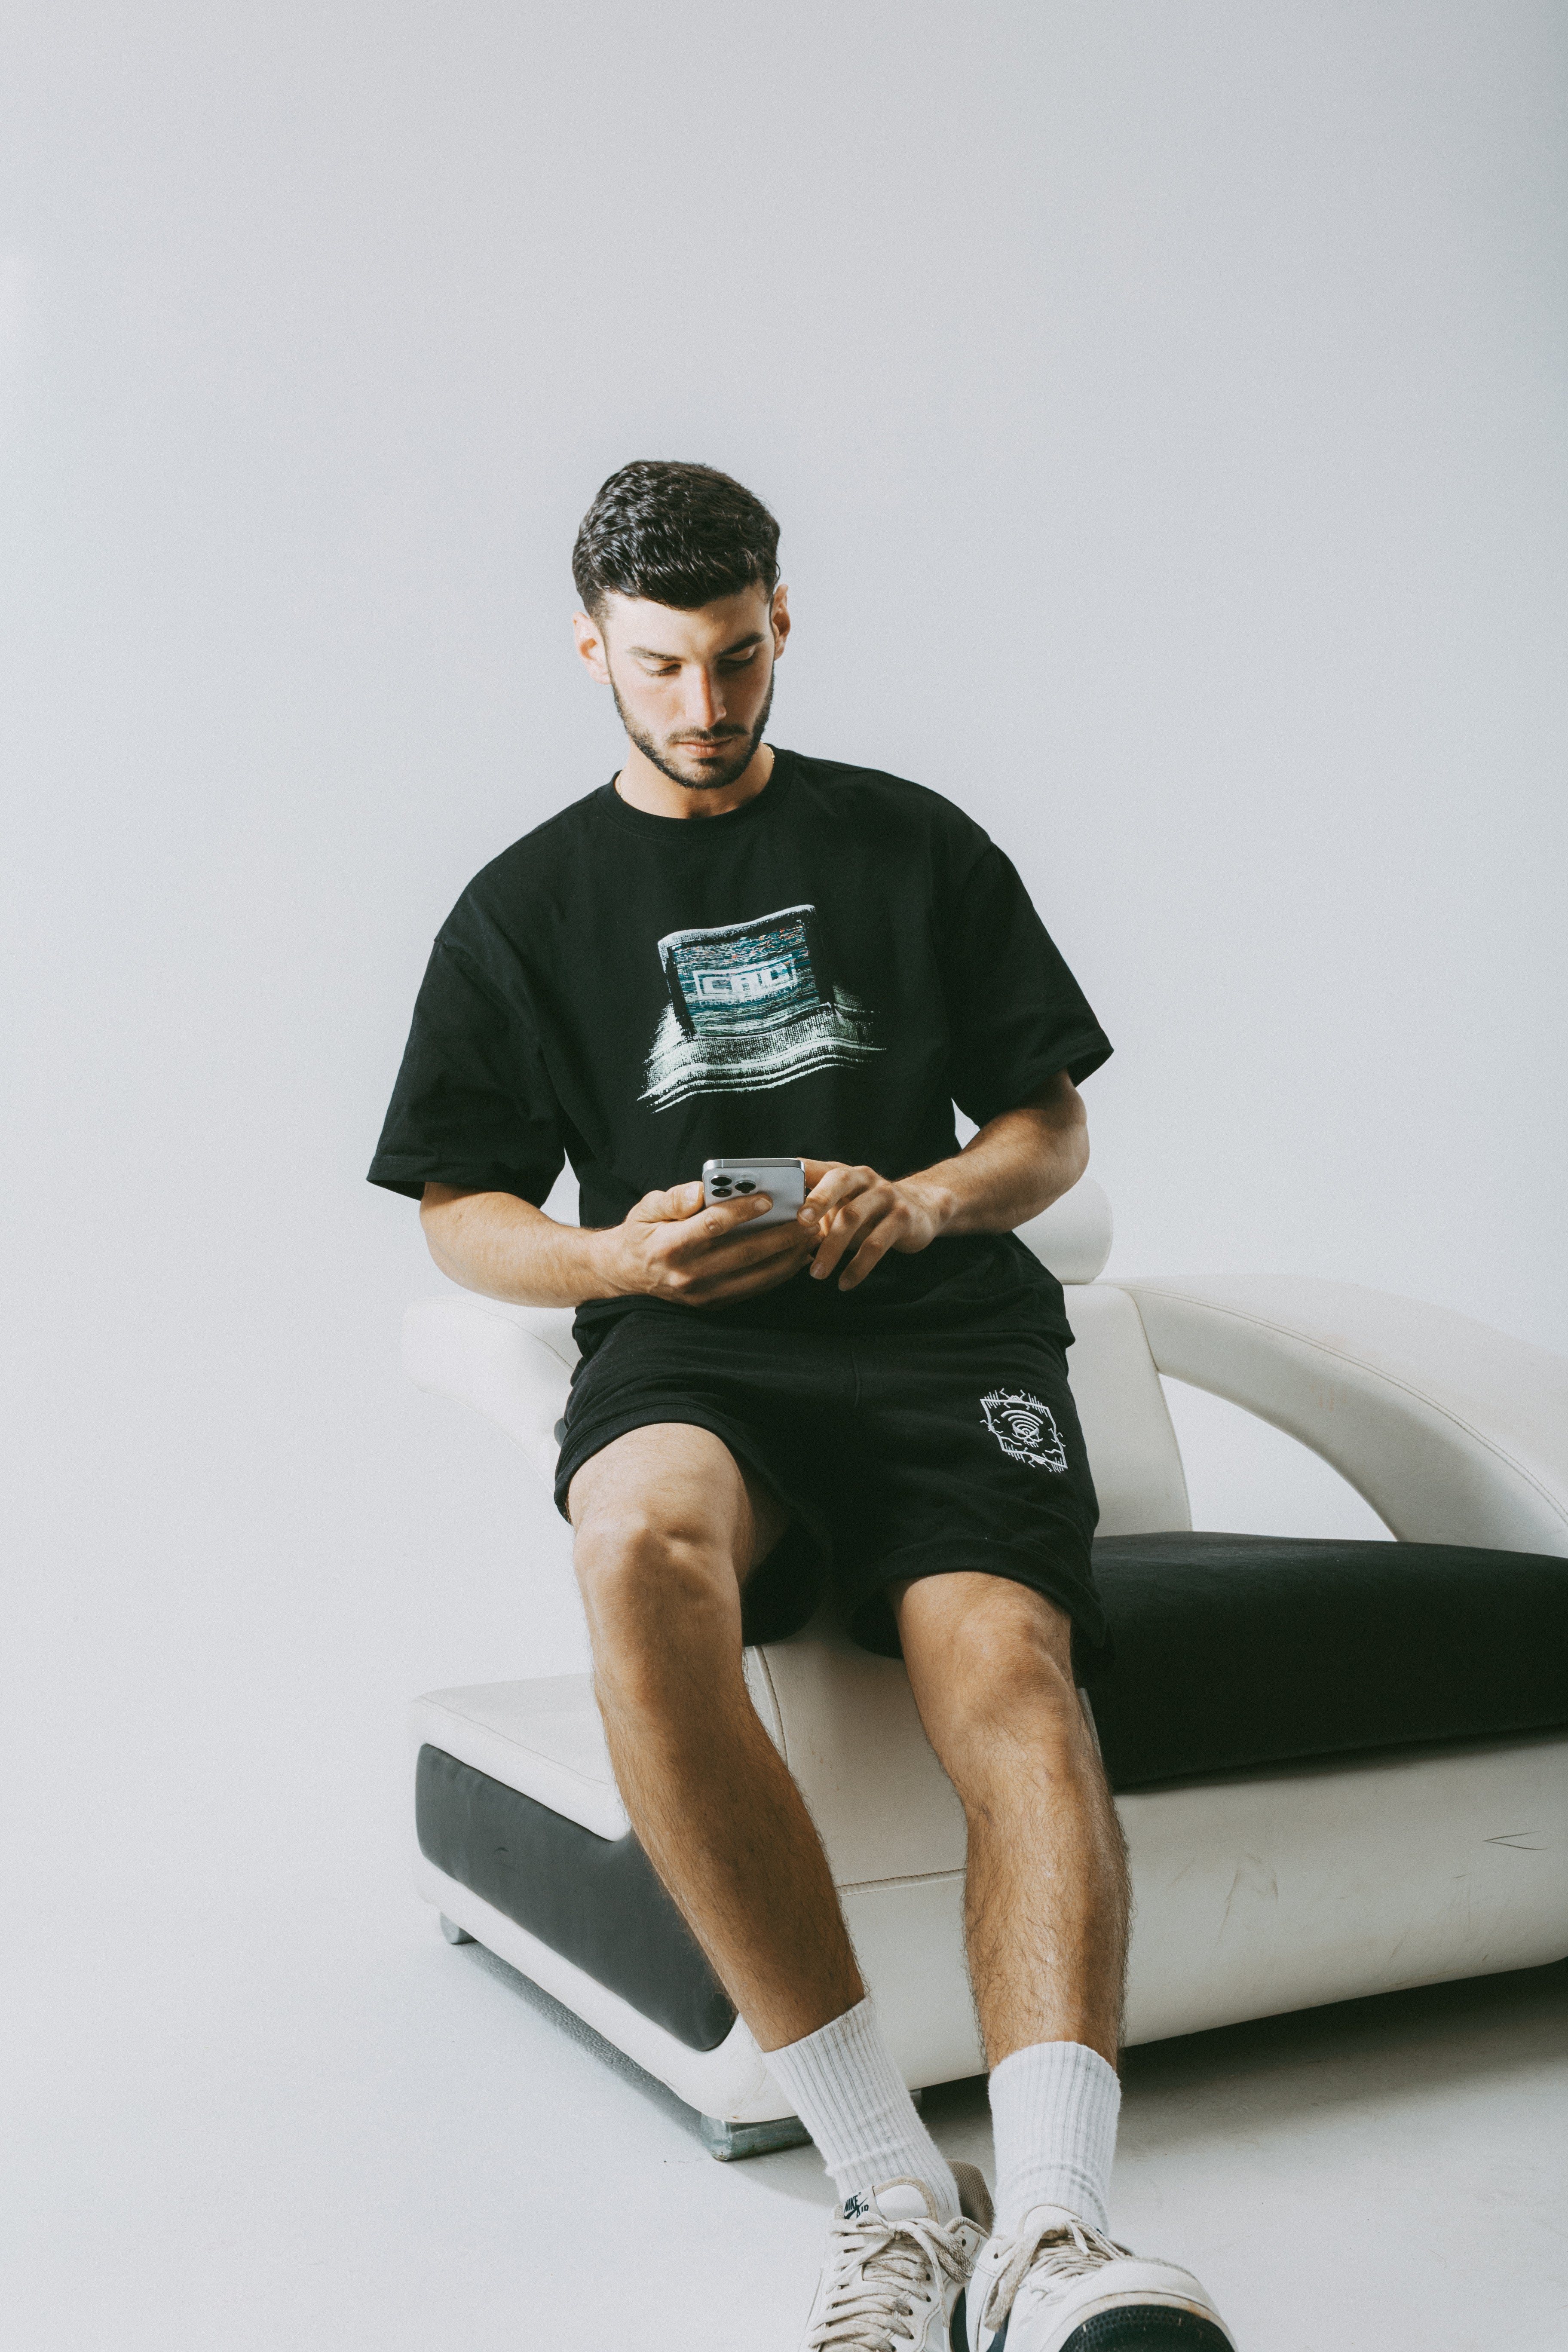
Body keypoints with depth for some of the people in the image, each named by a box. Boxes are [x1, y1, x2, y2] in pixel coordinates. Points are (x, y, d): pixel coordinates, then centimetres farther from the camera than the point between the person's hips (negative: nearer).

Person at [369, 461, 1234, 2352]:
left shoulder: (916, 846, 18)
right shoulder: (528, 906, 18)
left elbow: (1052, 1129, 18)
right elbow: (460, 1212, 16)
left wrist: (922, 1204, -5)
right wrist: (616, 1256, -6)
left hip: (945, 1341, 1)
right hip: (691, 1358, 0)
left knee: (1013, 1679, -30)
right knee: (640, 1545, -37)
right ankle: (896, 2189, -33)